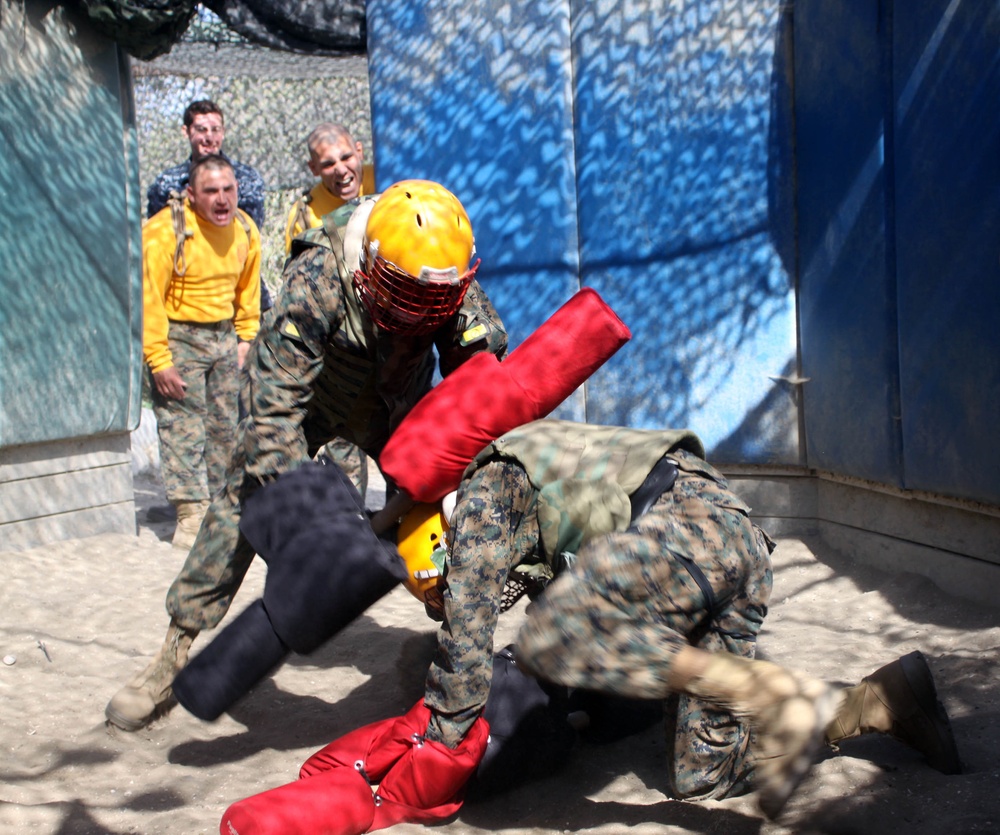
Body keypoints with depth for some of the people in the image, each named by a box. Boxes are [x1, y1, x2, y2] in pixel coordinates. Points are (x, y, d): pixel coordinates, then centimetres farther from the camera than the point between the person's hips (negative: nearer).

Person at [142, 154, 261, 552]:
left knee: (226, 425, 9)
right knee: (183, 427, -10)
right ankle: (191, 516, -9)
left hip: (224, 336, 6)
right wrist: (159, 361, -18)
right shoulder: (164, 231, -17)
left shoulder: (246, 231, 2)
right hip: (177, 336, -6)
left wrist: (245, 339, 11)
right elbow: (149, 299, -16)